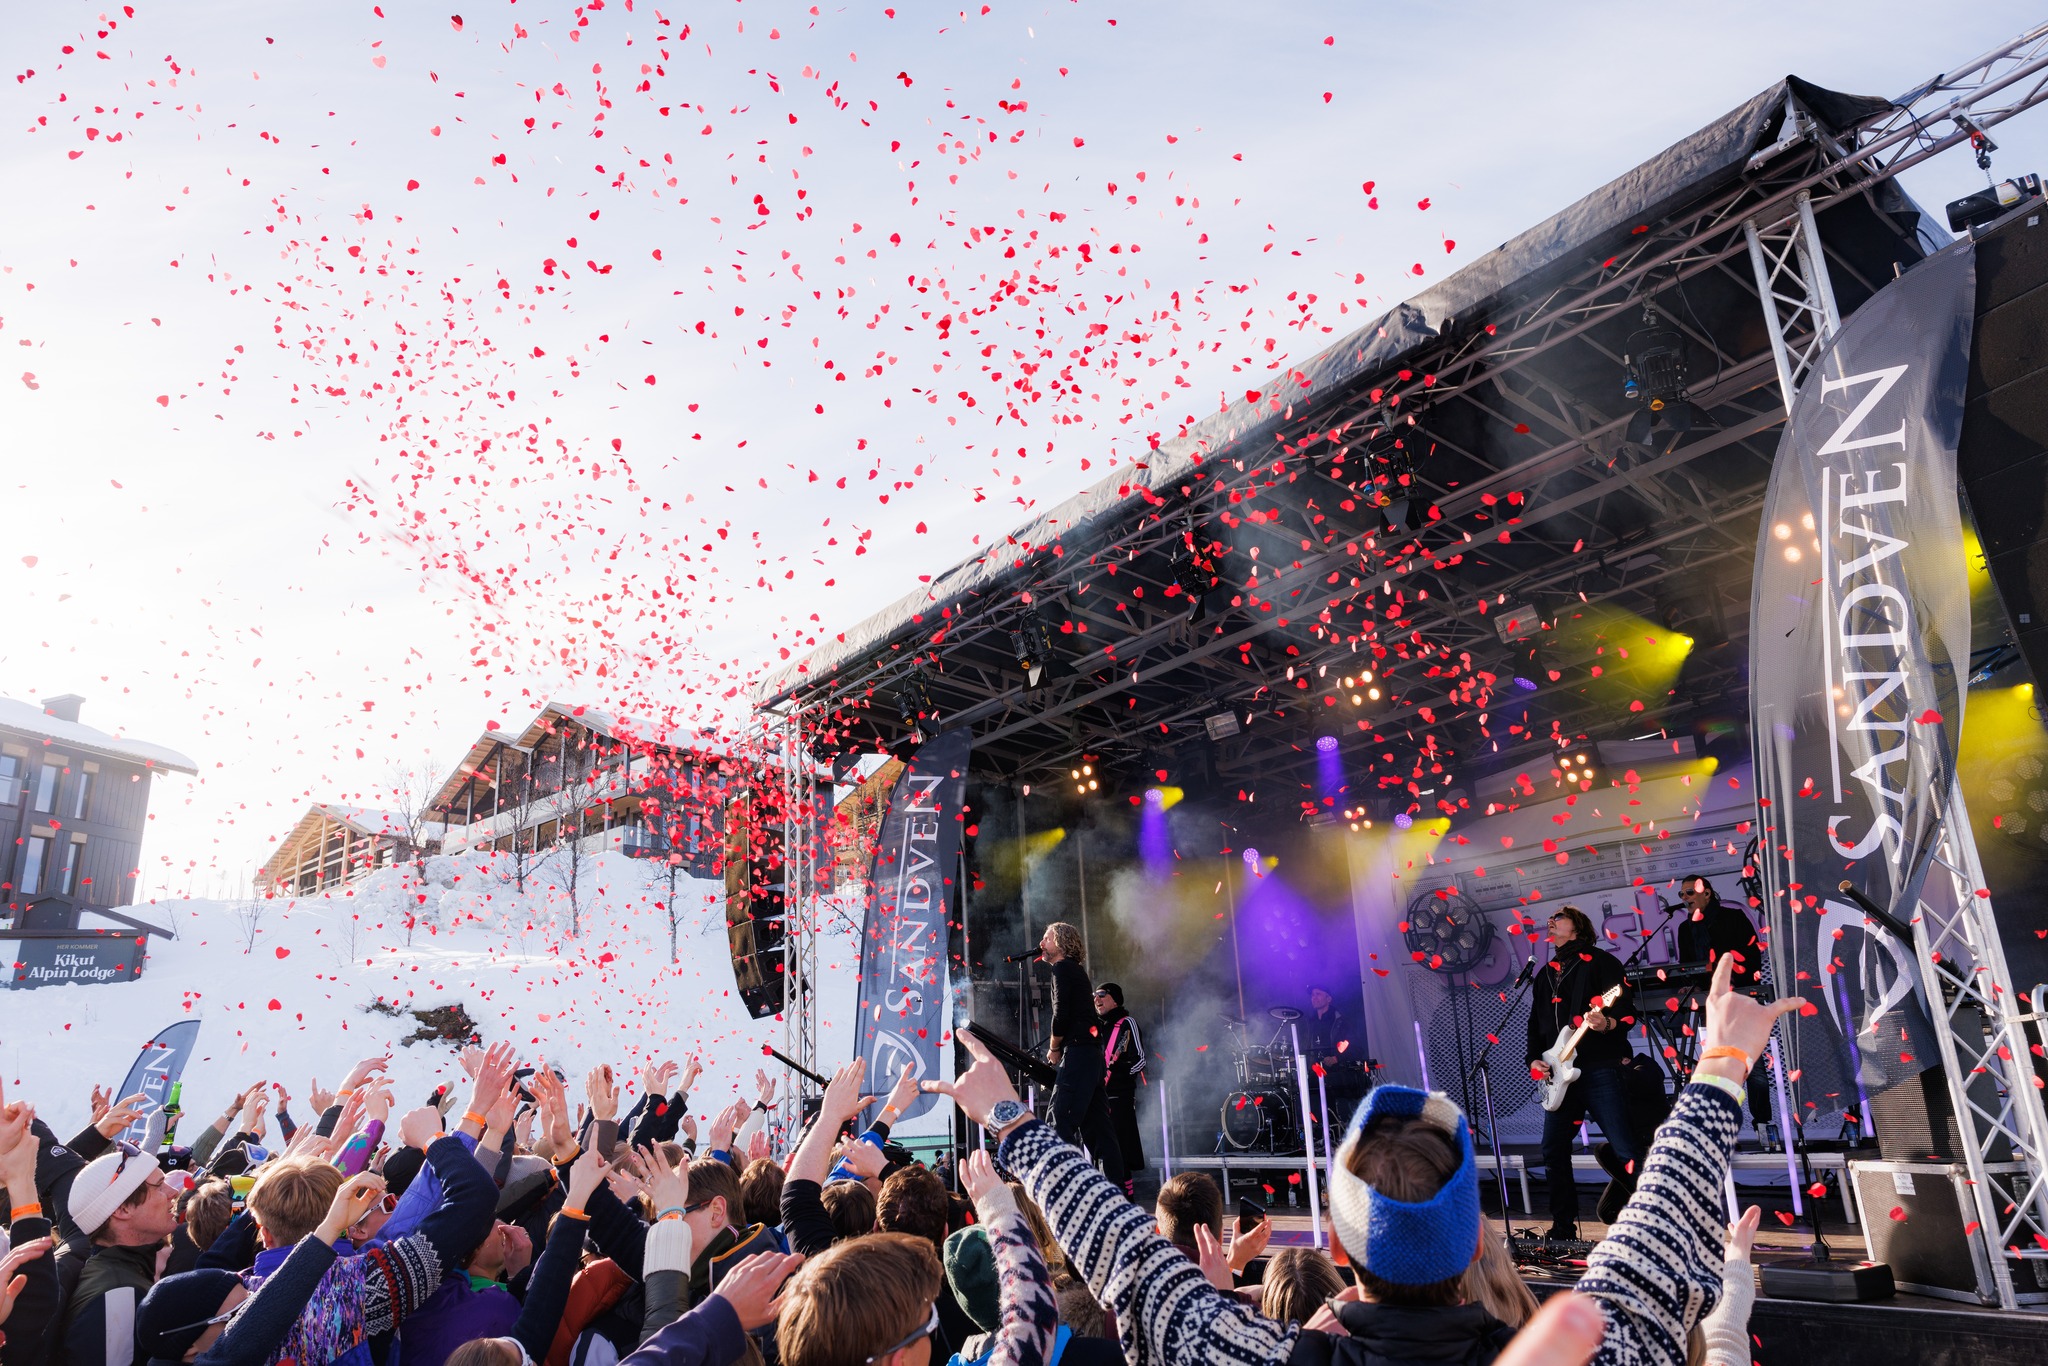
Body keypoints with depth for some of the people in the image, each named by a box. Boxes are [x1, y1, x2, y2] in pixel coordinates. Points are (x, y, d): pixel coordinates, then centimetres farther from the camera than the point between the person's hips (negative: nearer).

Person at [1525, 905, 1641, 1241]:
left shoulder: (1600, 961, 1)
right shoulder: (1545, 974, 21)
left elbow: (1628, 1012, -6)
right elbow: (1535, 1024, 23)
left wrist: (1607, 1023, -27)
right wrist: (1535, 1059, 9)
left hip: (1600, 1069, -7)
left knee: (1626, 1149, -10)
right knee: (1554, 1151, 7)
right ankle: (1564, 1227, 18)